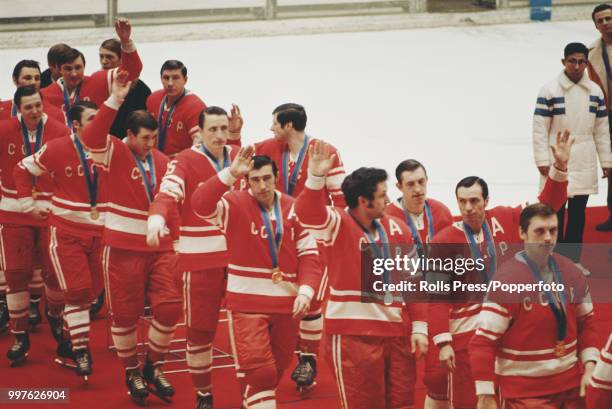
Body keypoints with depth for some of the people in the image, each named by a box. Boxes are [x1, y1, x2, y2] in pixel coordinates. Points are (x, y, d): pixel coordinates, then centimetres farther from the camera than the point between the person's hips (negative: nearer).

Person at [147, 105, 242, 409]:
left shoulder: (239, 156, 6)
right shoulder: (184, 162, -10)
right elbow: (167, 194, -26)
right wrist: (157, 218, -48)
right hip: (200, 258, -4)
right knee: (200, 327, 4)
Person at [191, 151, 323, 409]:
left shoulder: (294, 209, 2)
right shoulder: (235, 205, -8)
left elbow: (309, 255, 3)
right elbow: (201, 204, -28)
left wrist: (305, 291, -12)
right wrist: (232, 173, -36)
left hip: (286, 304, 4)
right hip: (247, 303, -4)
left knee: (276, 370, 17)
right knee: (257, 371, -12)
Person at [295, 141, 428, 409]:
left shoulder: (396, 228, 8)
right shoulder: (339, 225, -6)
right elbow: (308, 214, -27)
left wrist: (419, 326, 6)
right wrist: (316, 178, -43)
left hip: (395, 331, 5)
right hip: (352, 334, -5)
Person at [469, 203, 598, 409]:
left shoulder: (571, 272, 3)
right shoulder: (507, 279, -16)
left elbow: (586, 322, 15)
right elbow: (483, 341, -17)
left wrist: (589, 366, 1)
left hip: (571, 383, 6)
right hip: (525, 391, -6)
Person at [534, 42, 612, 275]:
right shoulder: (550, 91, -8)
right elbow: (540, 128, -7)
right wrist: (543, 161, -10)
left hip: (584, 164, 4)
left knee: (578, 211, 9)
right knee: (556, 211, -2)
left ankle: (573, 259, 18)